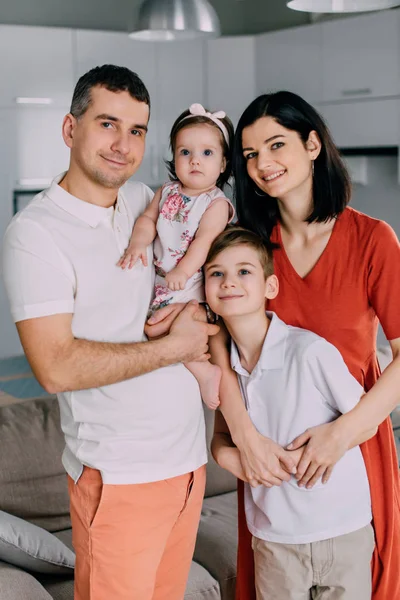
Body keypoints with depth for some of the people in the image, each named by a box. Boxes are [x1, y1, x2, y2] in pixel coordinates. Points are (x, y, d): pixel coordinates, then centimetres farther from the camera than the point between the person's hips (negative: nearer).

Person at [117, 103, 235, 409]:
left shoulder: (217, 203, -9)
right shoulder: (166, 192, 10)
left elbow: (204, 240, -19)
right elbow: (148, 219, 7)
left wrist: (182, 271, -30)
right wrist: (138, 243, -14)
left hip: (192, 282, -7)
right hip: (160, 277, 7)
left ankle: (205, 372, -11)